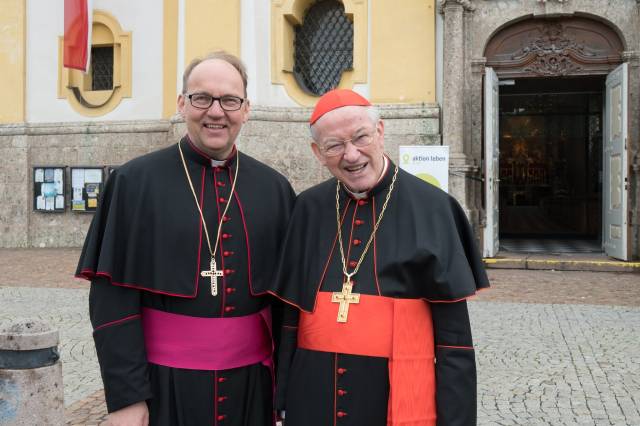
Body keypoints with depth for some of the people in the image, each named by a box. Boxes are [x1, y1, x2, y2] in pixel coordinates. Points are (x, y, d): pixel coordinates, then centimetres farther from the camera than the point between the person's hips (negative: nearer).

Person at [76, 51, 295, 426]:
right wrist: (125, 395, -10)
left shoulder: (275, 188, 2)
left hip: (252, 382, 3)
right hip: (163, 383, -2)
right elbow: (113, 296, -7)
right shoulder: (135, 182, -5)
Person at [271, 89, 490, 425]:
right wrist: (283, 398, 7)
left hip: (399, 396, -3)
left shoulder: (430, 208, -10)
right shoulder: (309, 209, 0)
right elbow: (290, 313, 6)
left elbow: (453, 330, -8)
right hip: (314, 398, 3)